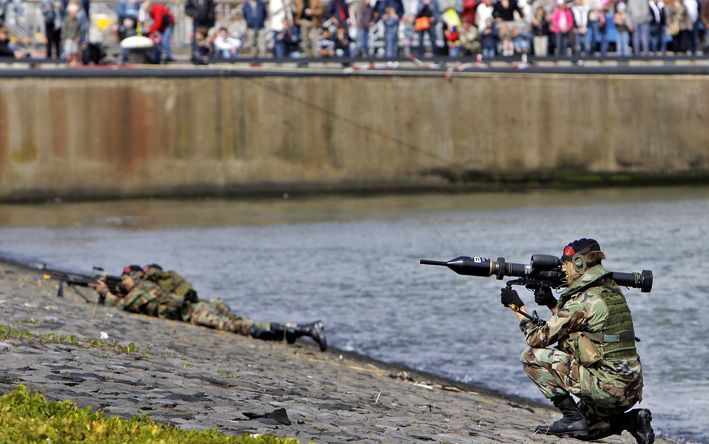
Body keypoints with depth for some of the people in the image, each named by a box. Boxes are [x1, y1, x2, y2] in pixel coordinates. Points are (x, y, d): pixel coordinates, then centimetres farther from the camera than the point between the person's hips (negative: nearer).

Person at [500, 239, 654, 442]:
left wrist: (517, 306, 6)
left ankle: (573, 417, -3)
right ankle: (632, 420, 8)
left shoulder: (584, 300, -14)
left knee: (531, 356, -3)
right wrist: (552, 303, 14)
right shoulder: (612, 290, 13)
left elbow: (538, 338, -6)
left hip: (606, 386, -9)